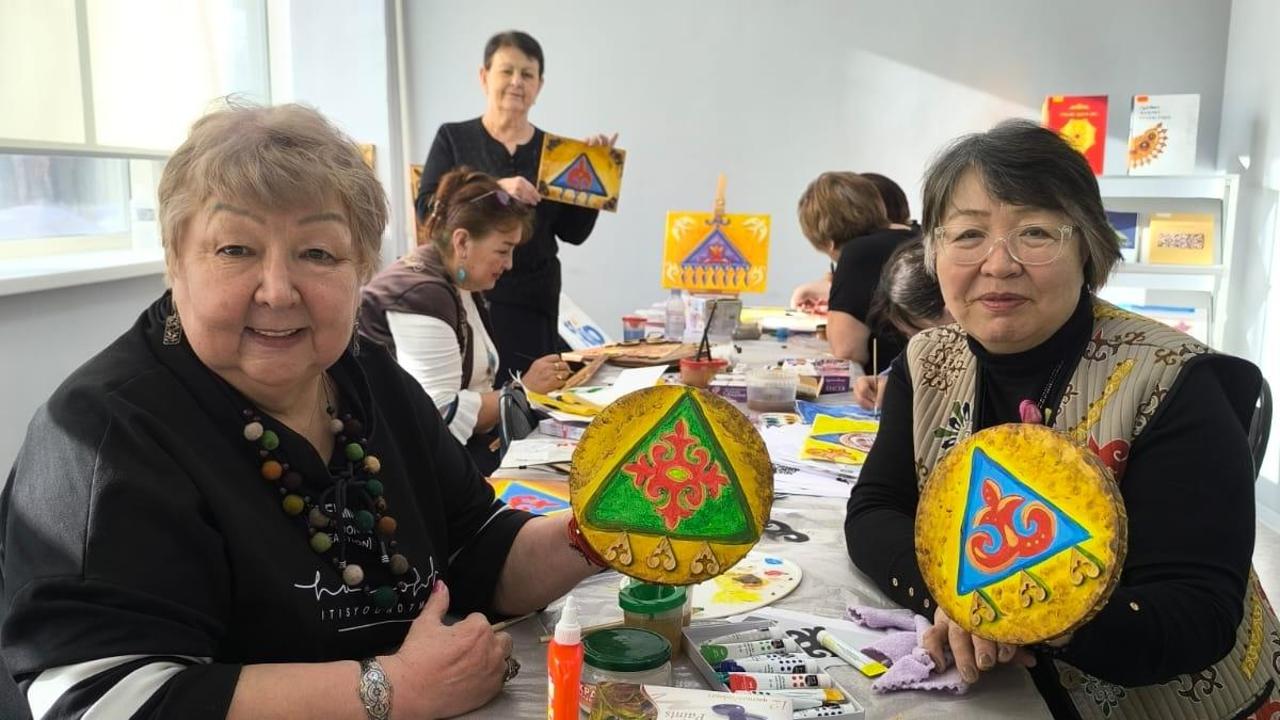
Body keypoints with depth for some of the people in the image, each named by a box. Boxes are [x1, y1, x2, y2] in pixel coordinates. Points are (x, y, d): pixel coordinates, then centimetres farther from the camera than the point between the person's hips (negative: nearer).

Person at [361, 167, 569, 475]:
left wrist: (529, 385, -8)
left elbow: (469, 383, 5)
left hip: (460, 442, 9)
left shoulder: (460, 285, 12)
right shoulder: (421, 295, -19)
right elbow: (443, 414, -24)